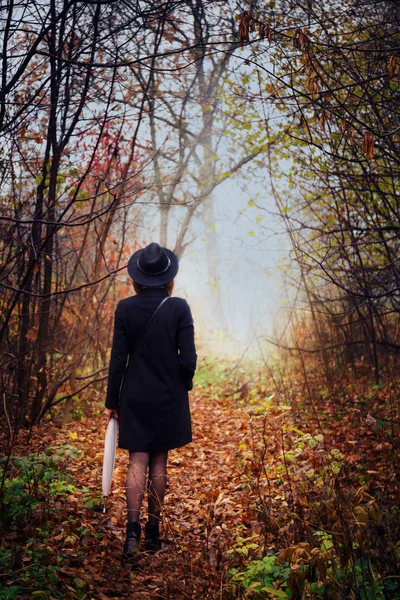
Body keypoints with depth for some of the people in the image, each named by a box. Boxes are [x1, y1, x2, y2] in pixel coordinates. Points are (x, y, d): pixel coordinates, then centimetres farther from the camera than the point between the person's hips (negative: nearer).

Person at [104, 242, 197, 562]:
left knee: (137, 462, 6)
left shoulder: (125, 309, -6)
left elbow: (118, 359, -4)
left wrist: (112, 401, 3)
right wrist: (185, 385, 9)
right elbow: (188, 358, -11)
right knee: (159, 462, 12)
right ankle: (153, 531, 21)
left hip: (134, 396, 1)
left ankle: (133, 532, -5)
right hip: (169, 396, 0)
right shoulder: (179, 307, -10)